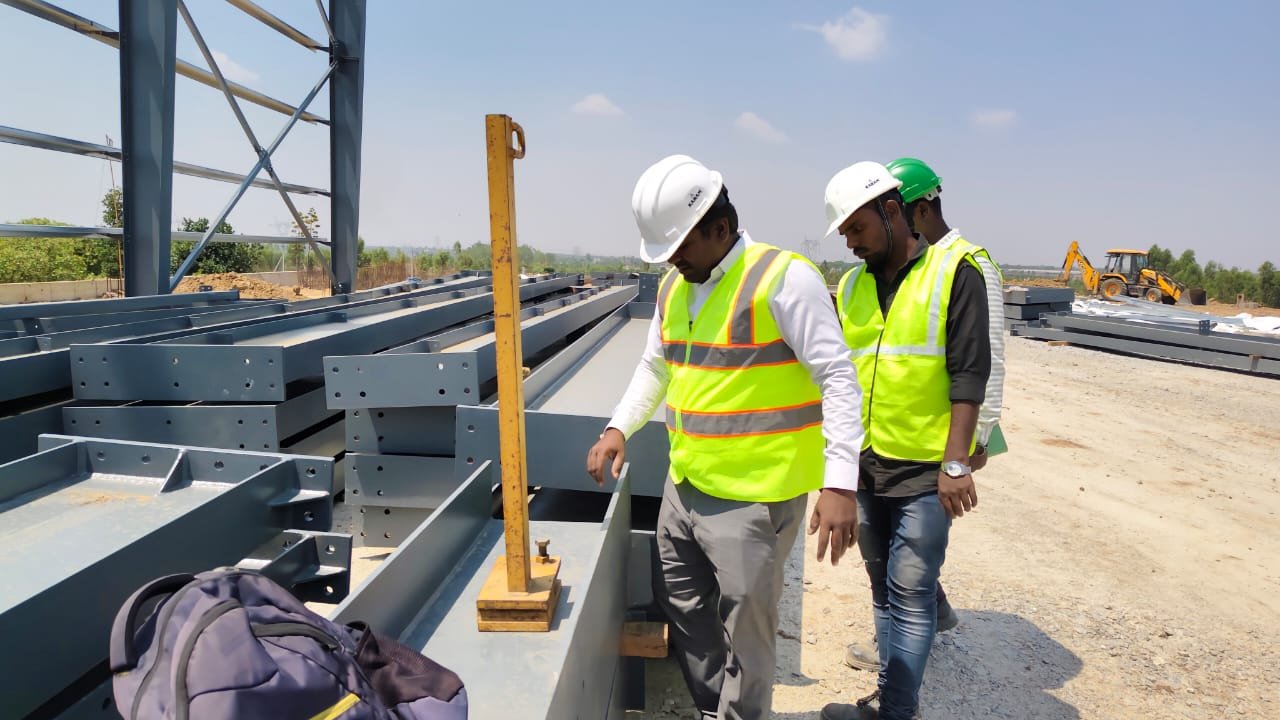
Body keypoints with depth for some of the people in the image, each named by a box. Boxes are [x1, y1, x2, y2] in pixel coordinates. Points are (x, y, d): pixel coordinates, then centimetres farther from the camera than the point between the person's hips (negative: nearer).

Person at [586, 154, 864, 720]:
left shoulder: (782, 278, -15)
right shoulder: (674, 287, 8)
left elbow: (838, 379, -16)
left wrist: (839, 483, -22)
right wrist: (619, 428, 10)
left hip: (753, 498, -8)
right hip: (685, 486, 8)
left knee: (744, 626, 7)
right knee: (682, 608, 20)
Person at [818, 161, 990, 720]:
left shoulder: (953, 271, -7)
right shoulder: (851, 286, 9)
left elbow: (968, 374, -12)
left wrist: (955, 463, -18)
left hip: (925, 470, -6)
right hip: (867, 466, 6)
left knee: (909, 594, -1)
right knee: (884, 589, 16)